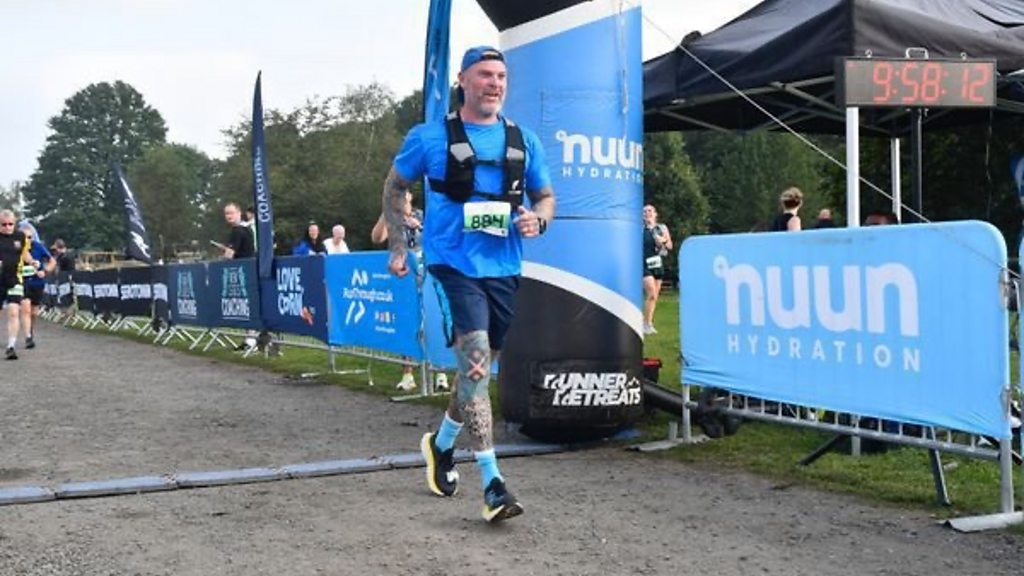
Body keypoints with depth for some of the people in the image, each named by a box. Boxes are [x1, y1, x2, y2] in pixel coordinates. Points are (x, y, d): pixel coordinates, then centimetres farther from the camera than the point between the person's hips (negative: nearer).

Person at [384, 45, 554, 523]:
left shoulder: (523, 141, 9)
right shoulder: (430, 137, 0)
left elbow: (546, 196, 18)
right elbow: (395, 187, 12)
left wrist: (538, 220, -5)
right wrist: (397, 247, 6)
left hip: (504, 268, 5)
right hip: (456, 263, -5)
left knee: (478, 368, 16)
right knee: (476, 363, -18)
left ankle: (441, 444, 42)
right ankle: (492, 486, -15)